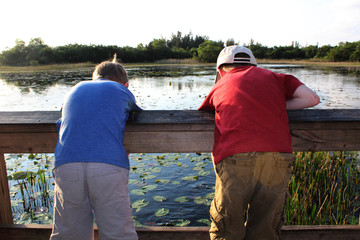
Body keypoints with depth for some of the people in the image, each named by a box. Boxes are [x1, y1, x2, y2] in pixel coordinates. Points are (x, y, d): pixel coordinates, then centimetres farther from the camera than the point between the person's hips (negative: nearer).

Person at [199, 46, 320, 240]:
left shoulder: (220, 86, 21)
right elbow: (312, 98, 16)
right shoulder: (273, 77, 22)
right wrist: (275, 107, 23)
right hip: (277, 156, 2)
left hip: (234, 159, -1)